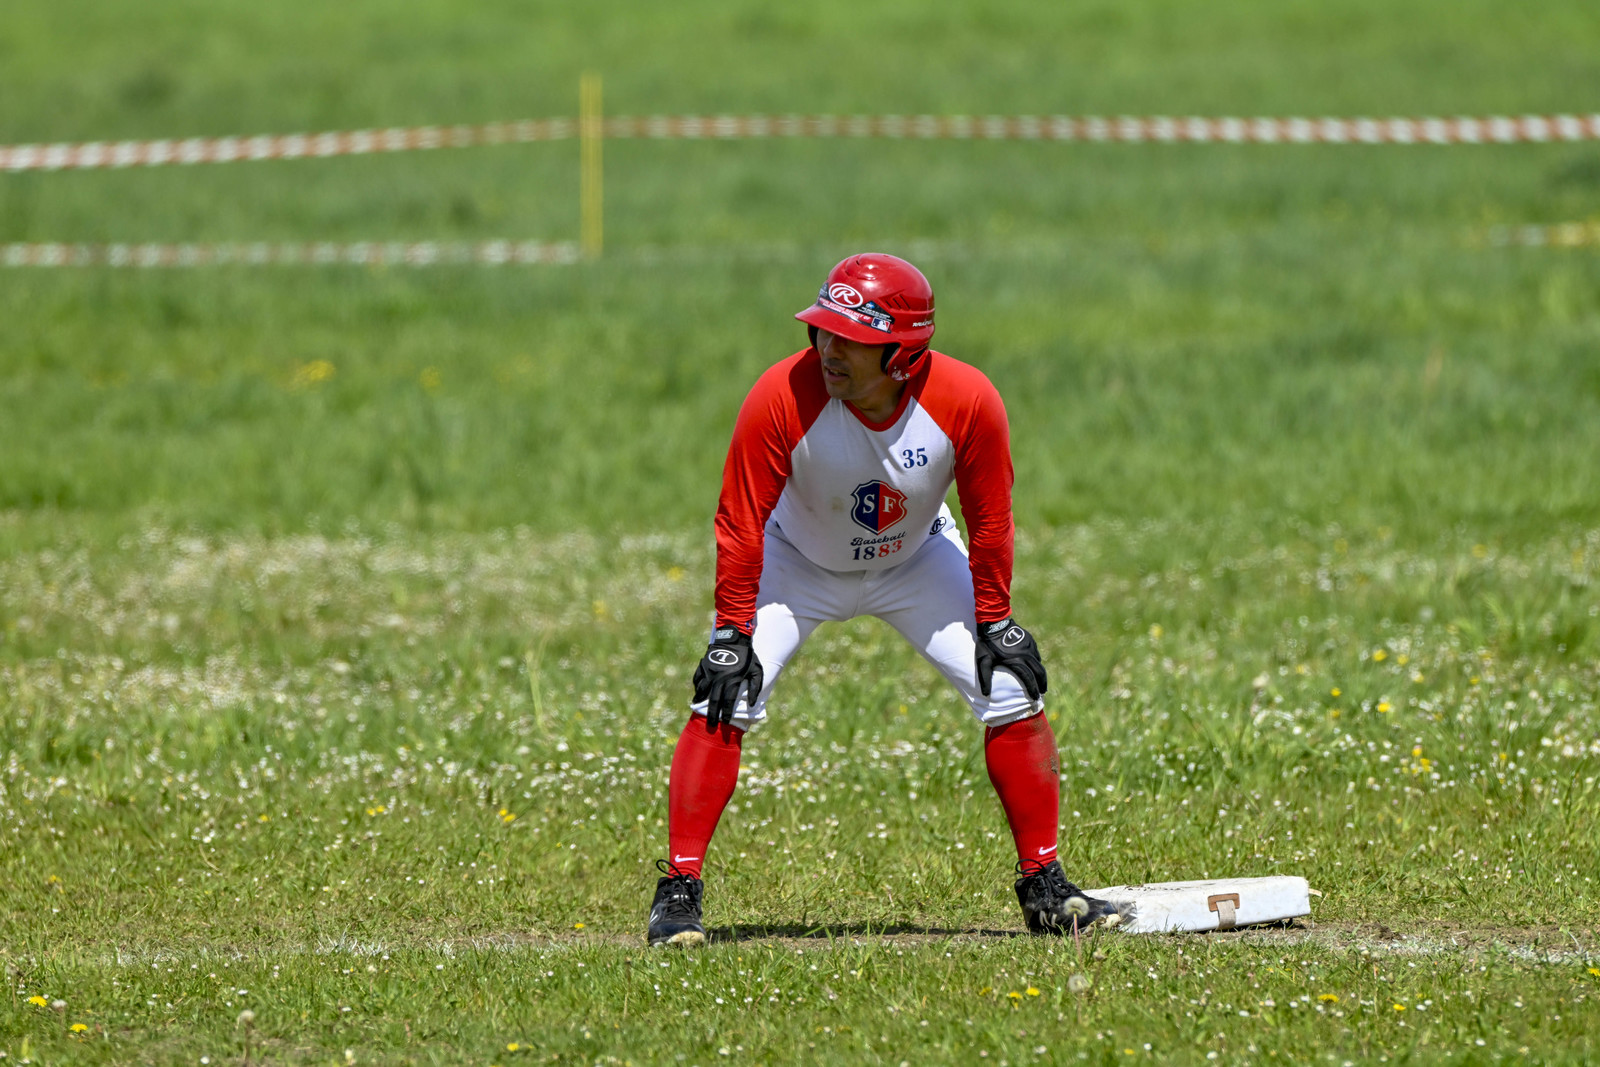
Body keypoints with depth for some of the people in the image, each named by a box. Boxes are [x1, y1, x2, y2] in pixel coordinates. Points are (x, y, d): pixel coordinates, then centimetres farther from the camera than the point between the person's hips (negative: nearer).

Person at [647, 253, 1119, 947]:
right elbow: (741, 524, -23)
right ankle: (679, 890, -10)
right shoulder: (782, 398, -35)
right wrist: (732, 633, -22)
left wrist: (994, 623, -9)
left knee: (1012, 693, -7)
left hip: (917, 562, 2)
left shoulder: (968, 402, -31)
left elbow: (989, 520, -14)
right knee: (725, 701, -18)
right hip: (798, 562, -1)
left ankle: (1043, 885, 7)